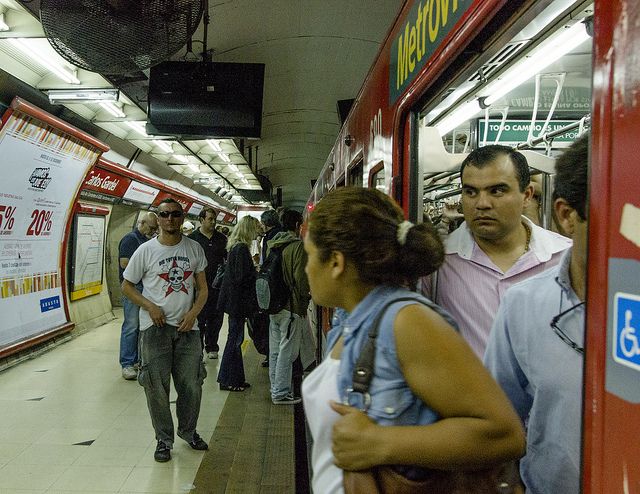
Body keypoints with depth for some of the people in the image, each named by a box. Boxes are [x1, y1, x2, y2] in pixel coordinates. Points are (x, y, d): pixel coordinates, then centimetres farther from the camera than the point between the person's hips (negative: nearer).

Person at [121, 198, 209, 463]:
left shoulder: (194, 248, 5)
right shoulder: (146, 250, -3)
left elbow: (202, 287, 9)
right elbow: (127, 285, 4)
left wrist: (193, 312, -8)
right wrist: (150, 306, -10)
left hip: (187, 327, 2)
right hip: (155, 326, -2)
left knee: (191, 385, 8)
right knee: (157, 386, 2)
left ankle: (188, 431, 31)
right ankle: (164, 439, 19)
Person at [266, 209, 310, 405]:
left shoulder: (271, 245, 9)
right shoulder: (298, 246, -14)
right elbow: (301, 278, -17)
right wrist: (306, 296, 0)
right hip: (291, 306, -8)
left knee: (275, 350, 15)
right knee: (287, 351, 0)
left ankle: (276, 389, 25)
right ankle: (281, 393, 5)